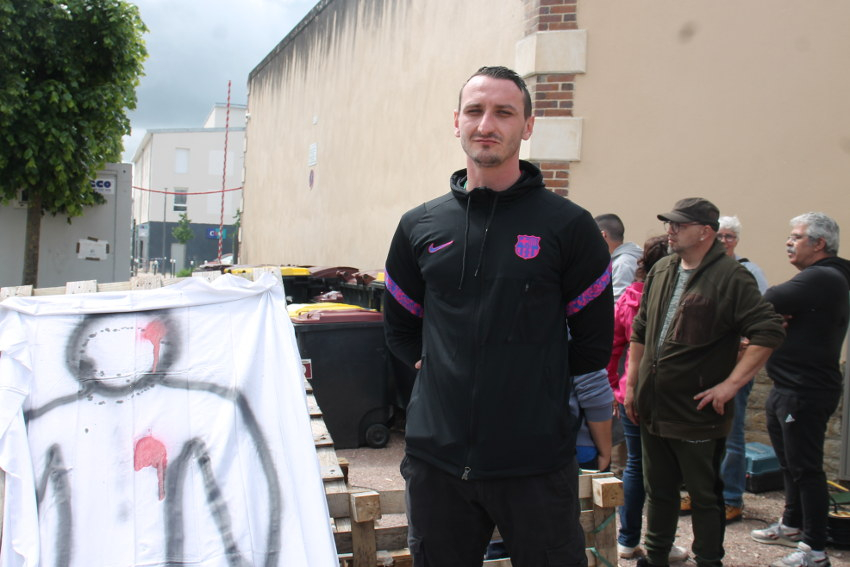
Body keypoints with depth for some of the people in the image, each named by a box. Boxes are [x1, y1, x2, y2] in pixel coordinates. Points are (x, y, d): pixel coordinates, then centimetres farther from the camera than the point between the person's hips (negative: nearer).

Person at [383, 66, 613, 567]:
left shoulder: (568, 225, -4)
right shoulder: (420, 226, 6)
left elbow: (594, 341, 2)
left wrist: (539, 393, 5)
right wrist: (440, 375, 10)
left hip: (536, 464, -3)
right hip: (435, 456, 3)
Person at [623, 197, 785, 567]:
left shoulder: (731, 277, -12)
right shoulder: (661, 271, 9)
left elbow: (769, 332, -19)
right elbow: (640, 332, 16)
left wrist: (731, 384, -20)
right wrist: (631, 385, 13)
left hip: (697, 413, -7)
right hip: (653, 408, 7)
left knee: (704, 497, 8)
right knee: (658, 491, 20)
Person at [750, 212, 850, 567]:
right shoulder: (818, 277, 17)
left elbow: (769, 302, -24)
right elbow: (779, 312, 9)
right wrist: (781, 317, -12)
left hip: (806, 392, -11)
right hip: (789, 388, 11)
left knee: (805, 468, -5)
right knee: (791, 463, 21)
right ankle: (792, 526, 37)